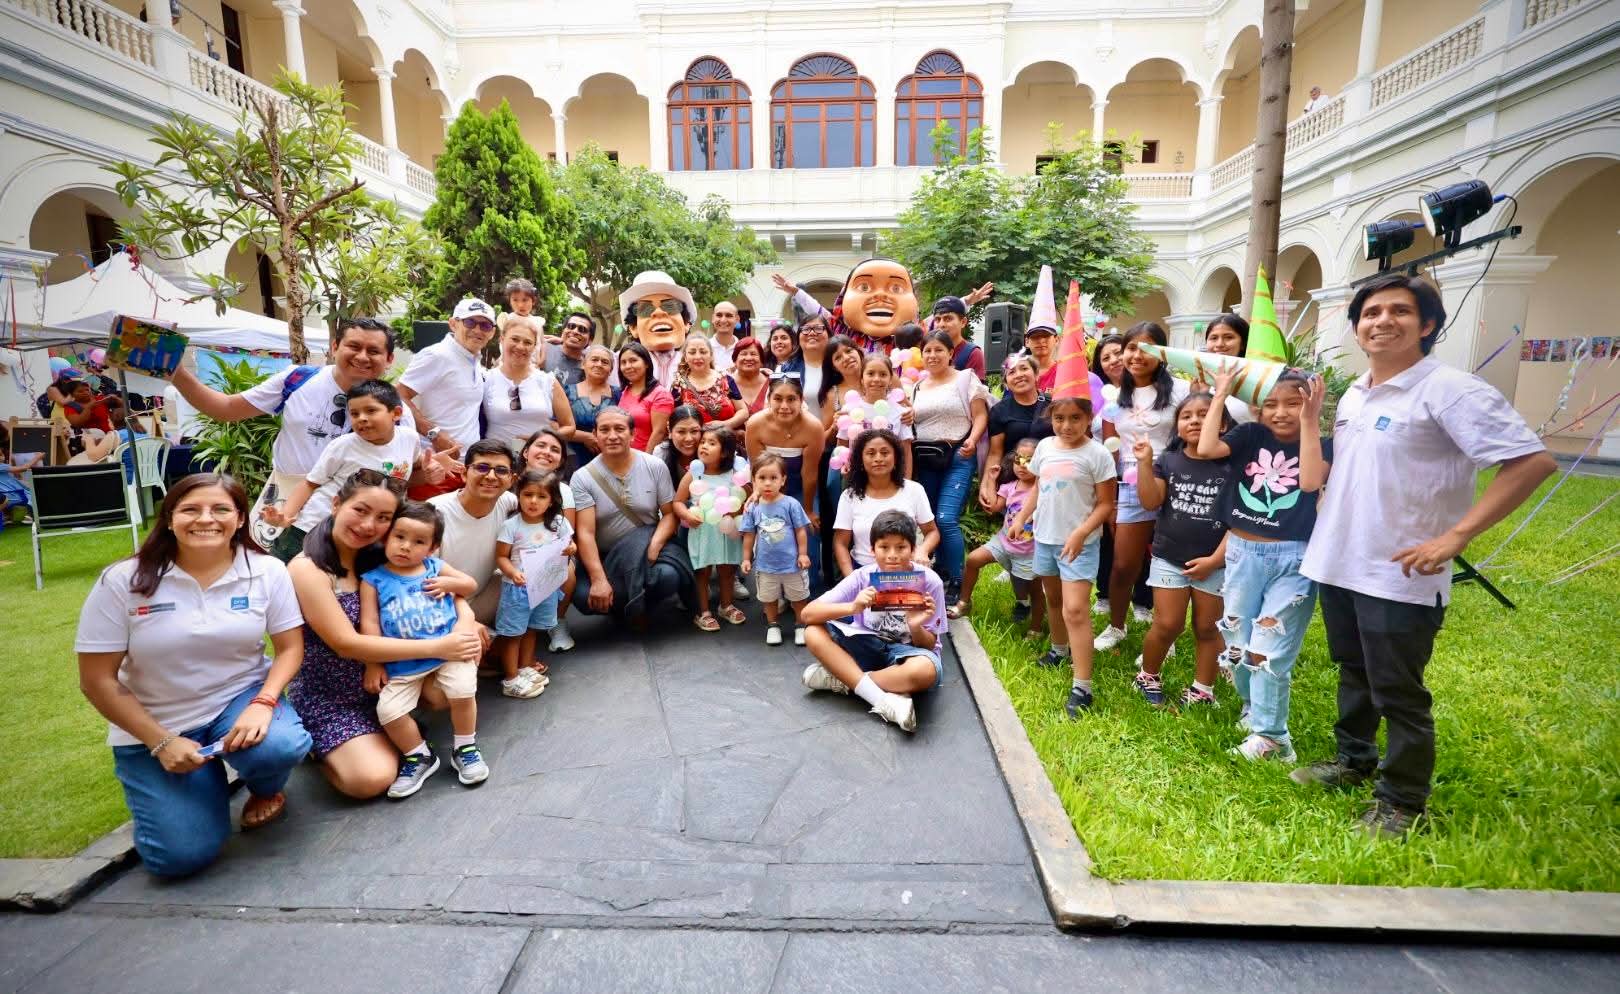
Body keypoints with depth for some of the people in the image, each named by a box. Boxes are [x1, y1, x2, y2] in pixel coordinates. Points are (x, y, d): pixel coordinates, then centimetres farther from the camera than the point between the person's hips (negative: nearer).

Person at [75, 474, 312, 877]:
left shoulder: (267, 571, -10)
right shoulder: (123, 581, -14)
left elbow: (290, 647, -5)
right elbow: (97, 680, -9)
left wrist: (263, 703, -24)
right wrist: (161, 742, -15)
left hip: (240, 698, 1)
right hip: (154, 725, 0)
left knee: (280, 747, -34)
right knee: (182, 856, -12)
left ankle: (266, 791, 5)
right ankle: (205, 777, 22)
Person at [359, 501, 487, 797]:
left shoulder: (437, 569, 9)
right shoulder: (373, 579, 4)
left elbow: (462, 604, 12)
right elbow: (369, 623, 2)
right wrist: (374, 665, -1)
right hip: (402, 665, 1)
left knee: (463, 691, -22)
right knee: (388, 711, -16)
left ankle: (465, 748, 7)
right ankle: (419, 757, 12)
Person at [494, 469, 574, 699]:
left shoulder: (559, 523, -5)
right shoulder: (511, 526, -13)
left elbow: (569, 546, 8)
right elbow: (501, 557, -10)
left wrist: (571, 550, -16)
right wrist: (513, 572, -28)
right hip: (518, 588, -3)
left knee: (531, 629, 20)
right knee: (513, 633, 6)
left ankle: (525, 668, 36)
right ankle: (511, 679, 17)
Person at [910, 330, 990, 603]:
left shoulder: (966, 378, 3)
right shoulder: (916, 386, 16)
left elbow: (980, 415, -2)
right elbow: (909, 423, 22)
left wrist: (972, 440, -19)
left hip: (957, 458, -5)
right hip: (924, 460, 5)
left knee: (946, 519, -16)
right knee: (928, 520, 6)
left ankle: (955, 585, -3)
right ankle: (938, 577, 23)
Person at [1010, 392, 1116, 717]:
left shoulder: (1097, 454, -13)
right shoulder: (1045, 446, 3)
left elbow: (1105, 504, -11)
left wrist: (1080, 533, -23)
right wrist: (1021, 518, 6)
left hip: (1079, 543, -6)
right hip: (1045, 537, 6)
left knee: (1075, 610, -12)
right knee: (1053, 599, 22)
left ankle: (1082, 687, -7)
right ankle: (1059, 650, 45)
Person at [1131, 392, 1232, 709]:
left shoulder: (1231, 466, -6)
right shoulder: (1168, 461, 0)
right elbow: (1151, 502, -10)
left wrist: (1215, 559, -11)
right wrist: (1144, 463, -19)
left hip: (1215, 564, 0)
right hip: (1169, 559, 0)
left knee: (1208, 628, 11)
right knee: (1168, 625, 3)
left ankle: (1202, 690, 26)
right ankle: (1147, 676, 25)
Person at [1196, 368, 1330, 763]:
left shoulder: (1321, 445, -1)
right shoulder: (1251, 436, 1)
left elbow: (1311, 482, -21)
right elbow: (1207, 449, -16)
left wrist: (1309, 420, -19)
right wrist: (1221, 394, -12)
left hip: (1293, 559, -2)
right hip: (1243, 553, 3)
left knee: (1269, 647, -3)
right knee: (1237, 642, 13)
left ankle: (1269, 735, 10)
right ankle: (1253, 705, 38)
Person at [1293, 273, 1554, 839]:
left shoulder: (1447, 390, -13)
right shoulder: (1353, 395, 10)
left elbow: (1533, 462, -19)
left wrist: (1455, 536, -23)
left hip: (1400, 576, -7)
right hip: (1339, 564, 7)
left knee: (1398, 694, 6)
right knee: (1354, 674, 22)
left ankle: (1401, 803, 23)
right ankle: (1354, 760, 40)